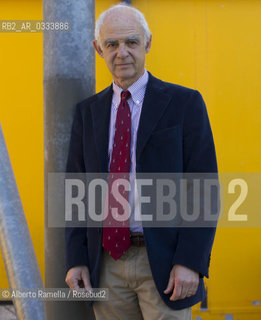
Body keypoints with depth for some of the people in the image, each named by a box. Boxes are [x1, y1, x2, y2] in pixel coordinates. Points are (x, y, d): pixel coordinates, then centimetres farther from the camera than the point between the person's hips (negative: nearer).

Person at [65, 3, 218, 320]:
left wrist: (191, 261, -15)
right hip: (107, 263, 4)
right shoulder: (88, 111, 9)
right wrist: (76, 259, 1)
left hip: (164, 263, -4)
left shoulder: (185, 103, -3)